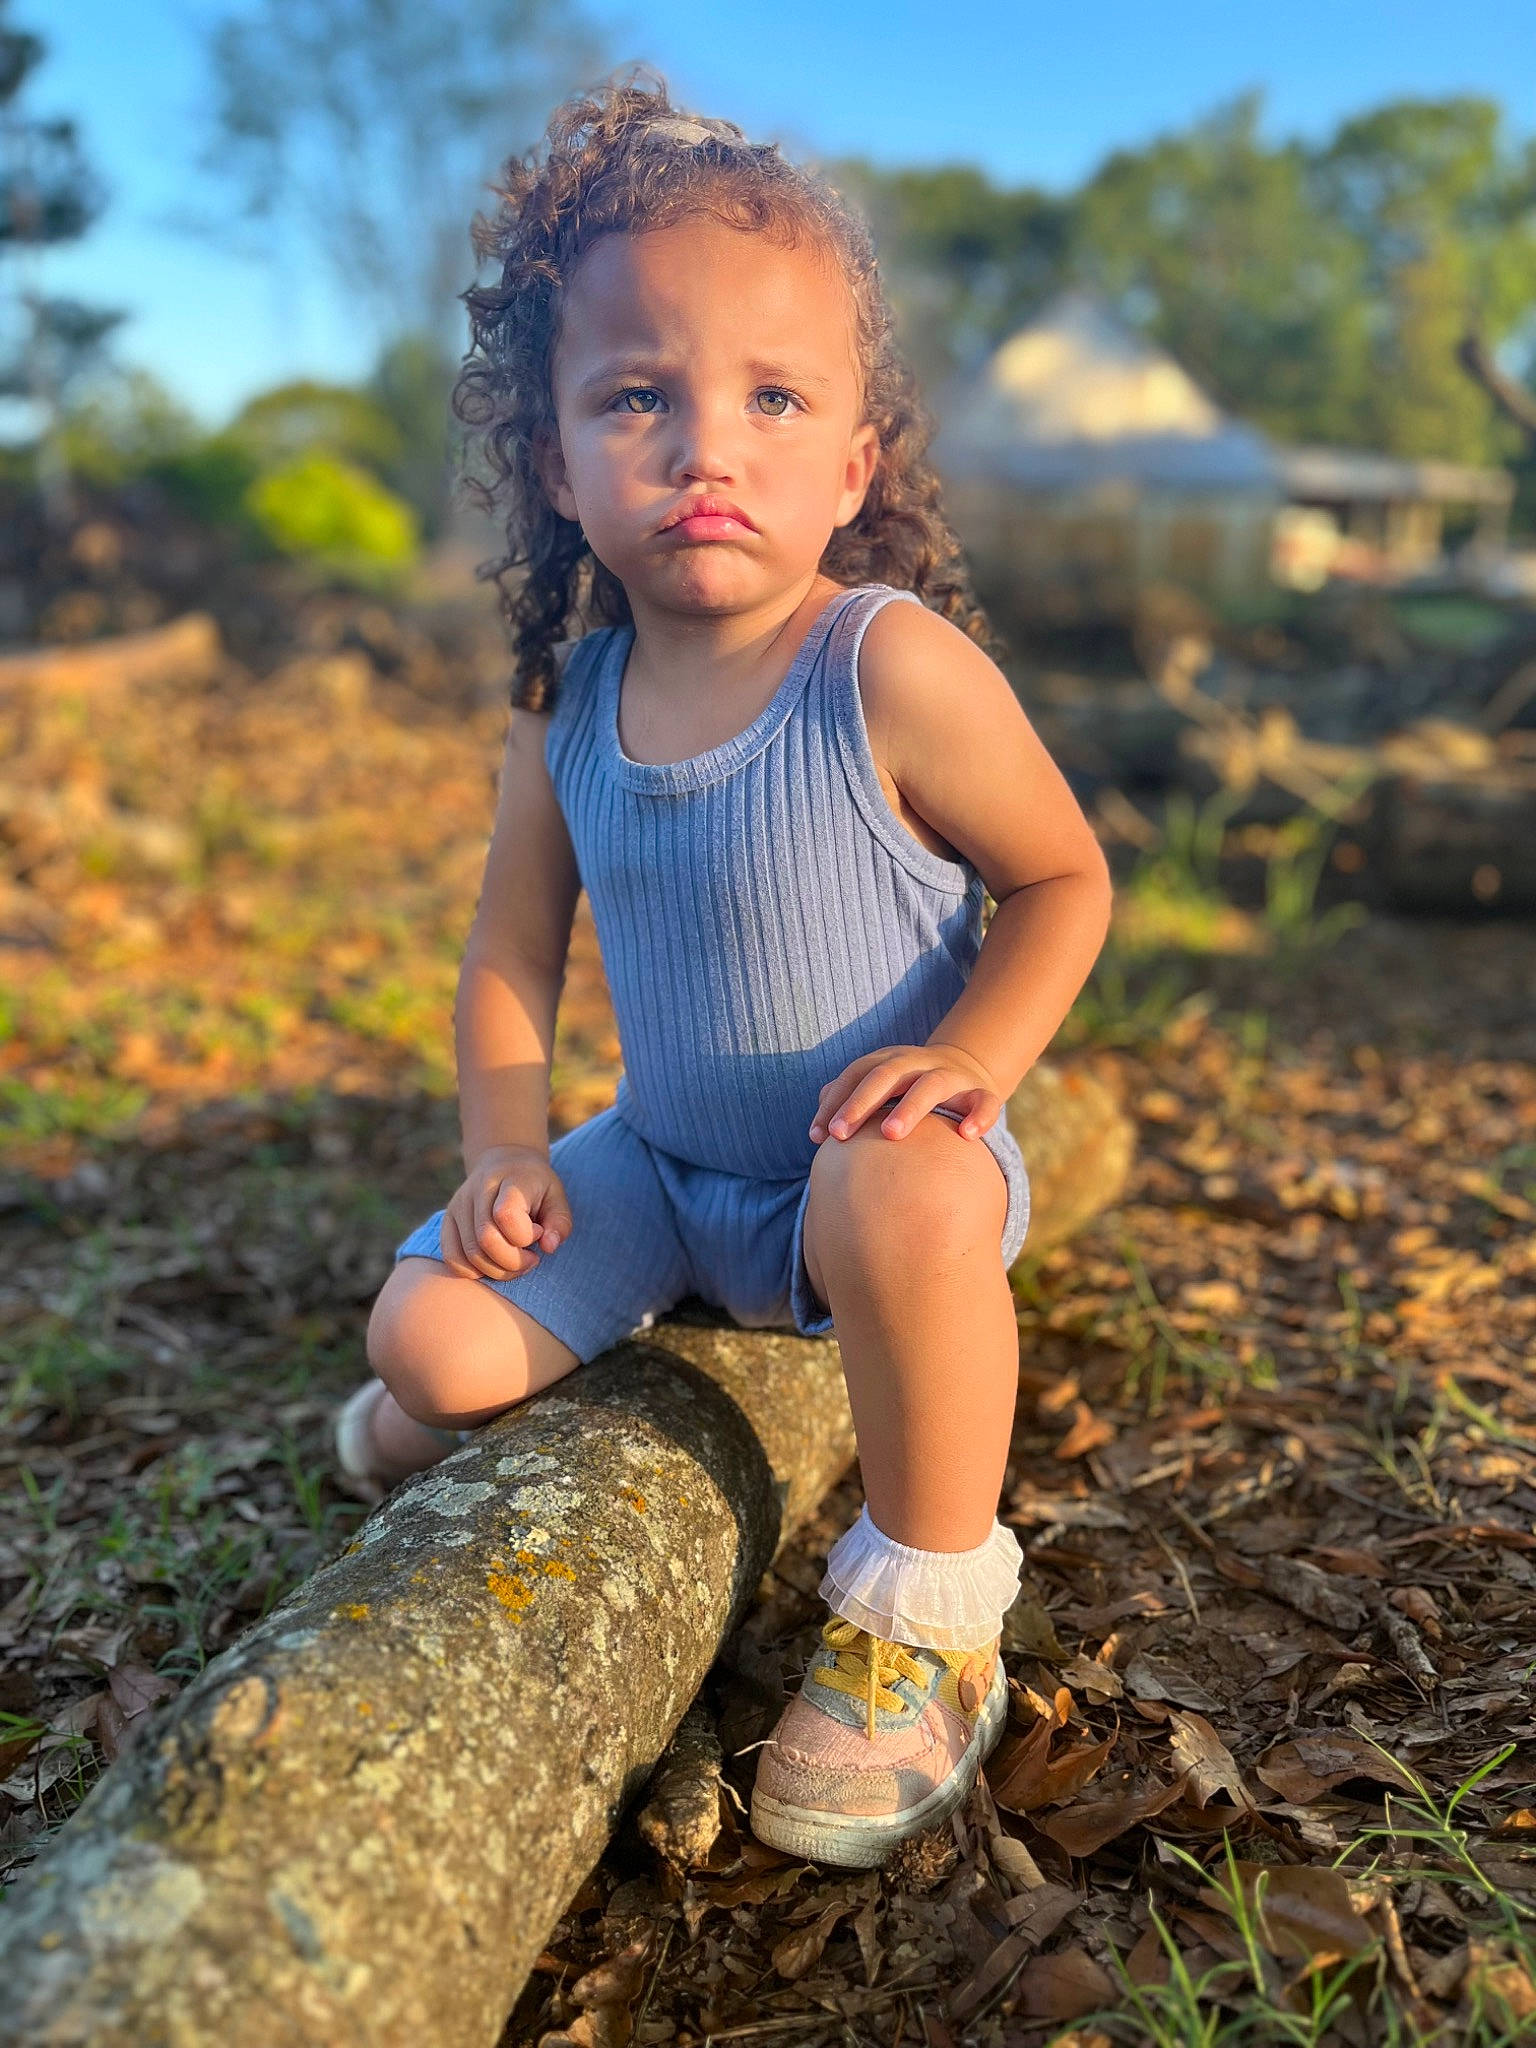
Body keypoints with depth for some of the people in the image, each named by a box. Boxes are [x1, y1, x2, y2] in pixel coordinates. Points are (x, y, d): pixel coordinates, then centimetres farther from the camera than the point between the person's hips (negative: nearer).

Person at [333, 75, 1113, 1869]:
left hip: (865, 1166, -4)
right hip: (665, 1169, 5)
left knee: (914, 1204, -39)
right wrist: (505, 1147, -7)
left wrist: (973, 1055, -25)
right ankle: (491, 1411, 31)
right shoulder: (568, 701, -5)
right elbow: (512, 945, 6)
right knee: (425, 1331, -10)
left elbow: (1063, 876, -9)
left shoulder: (896, 667, -20)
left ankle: (923, 1617, -13)